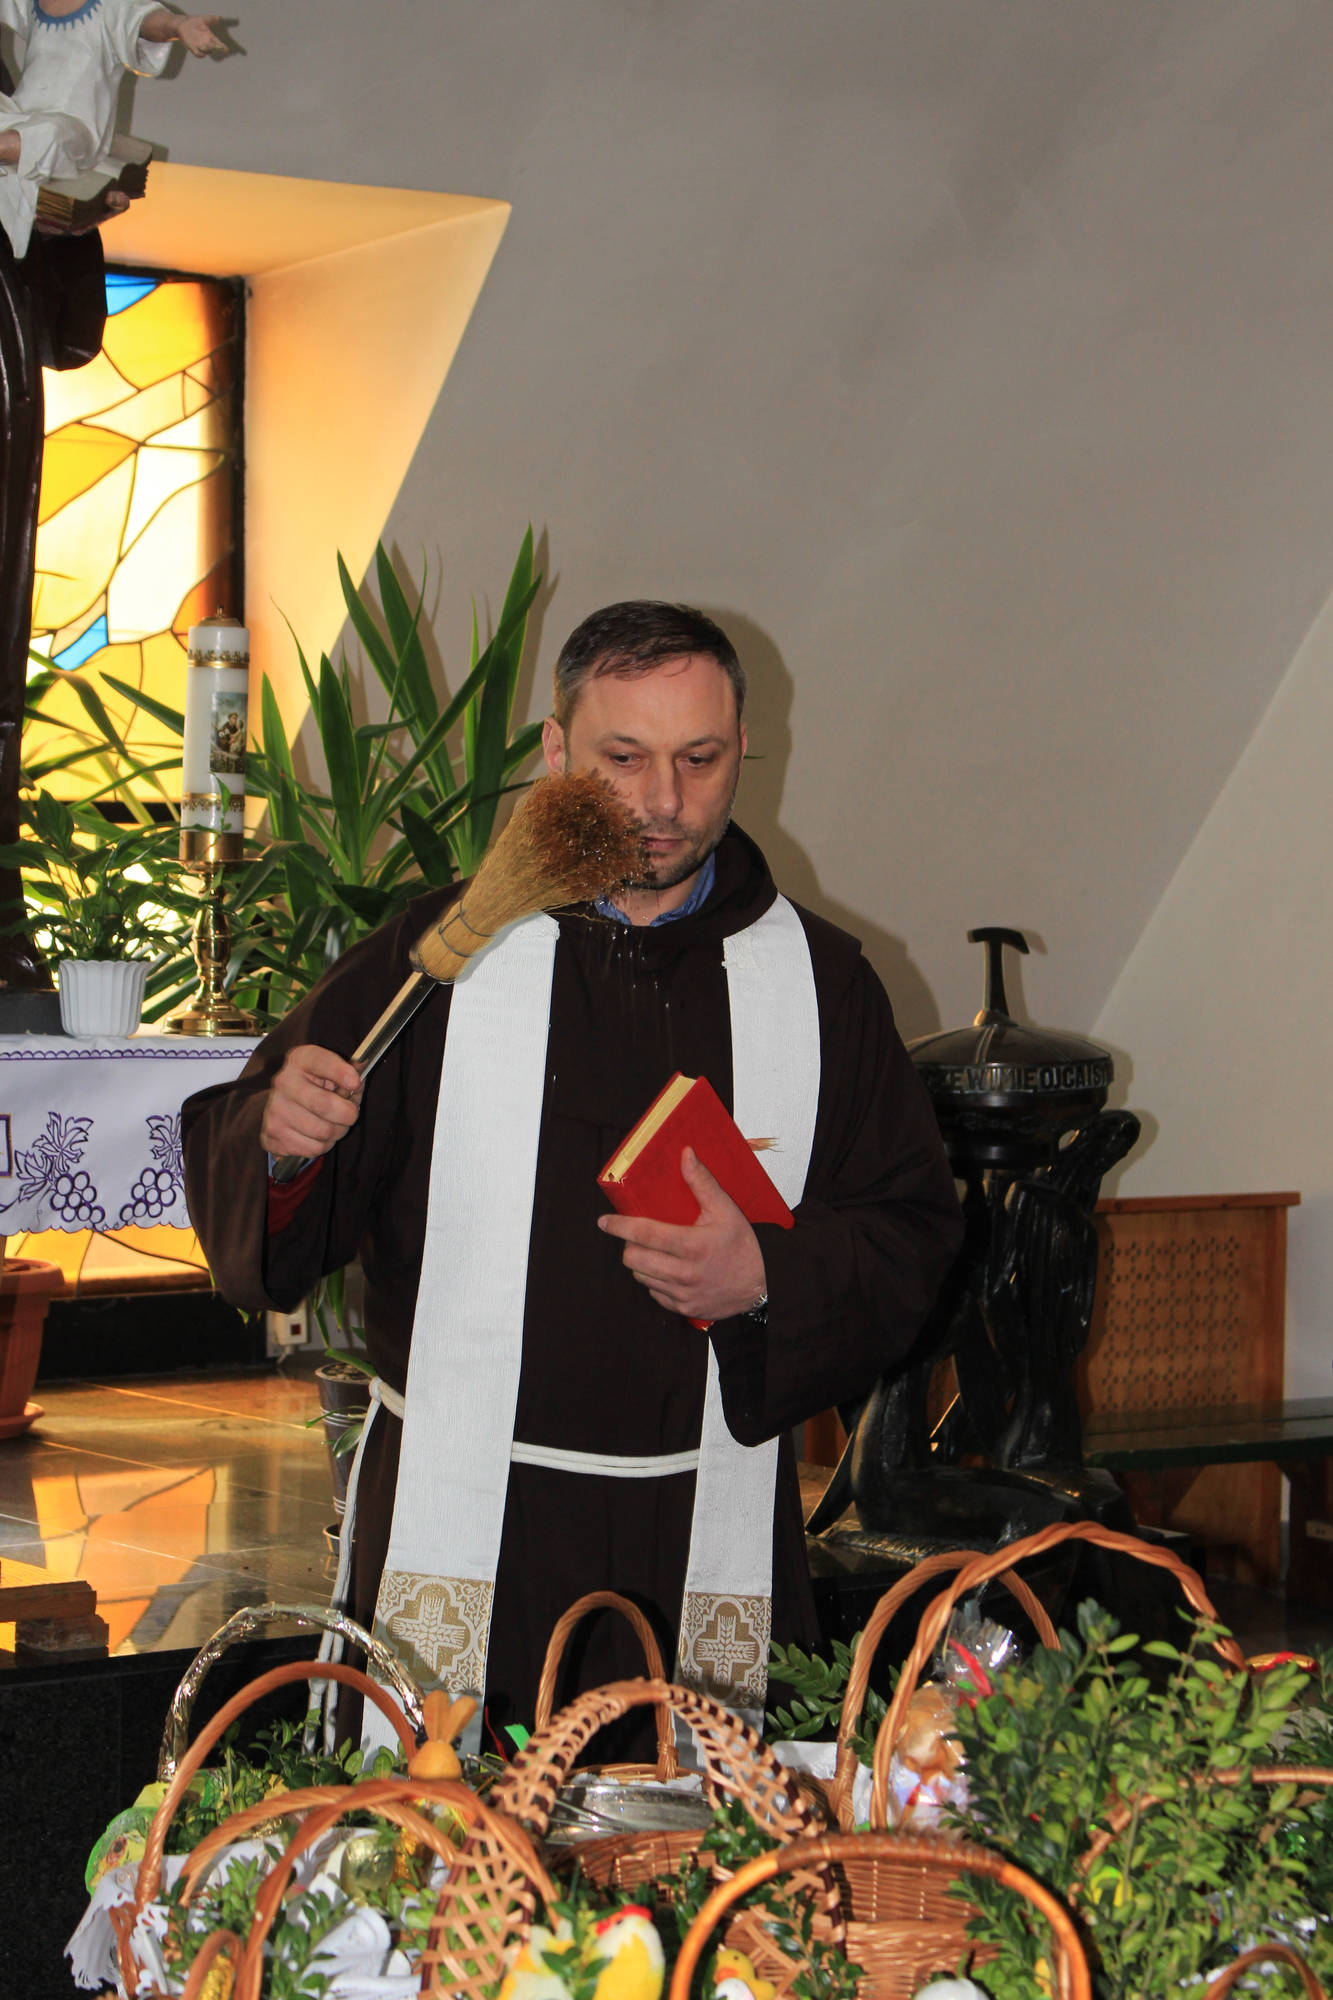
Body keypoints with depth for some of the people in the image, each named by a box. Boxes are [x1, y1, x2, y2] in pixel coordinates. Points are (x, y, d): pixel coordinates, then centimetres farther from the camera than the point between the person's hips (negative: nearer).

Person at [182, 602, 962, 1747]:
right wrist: (280, 1133, -21)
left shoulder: (822, 983, 7)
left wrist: (766, 1277, -11)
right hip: (462, 1525, -1)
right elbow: (246, 1205, 2)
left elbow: (913, 1234, 7)